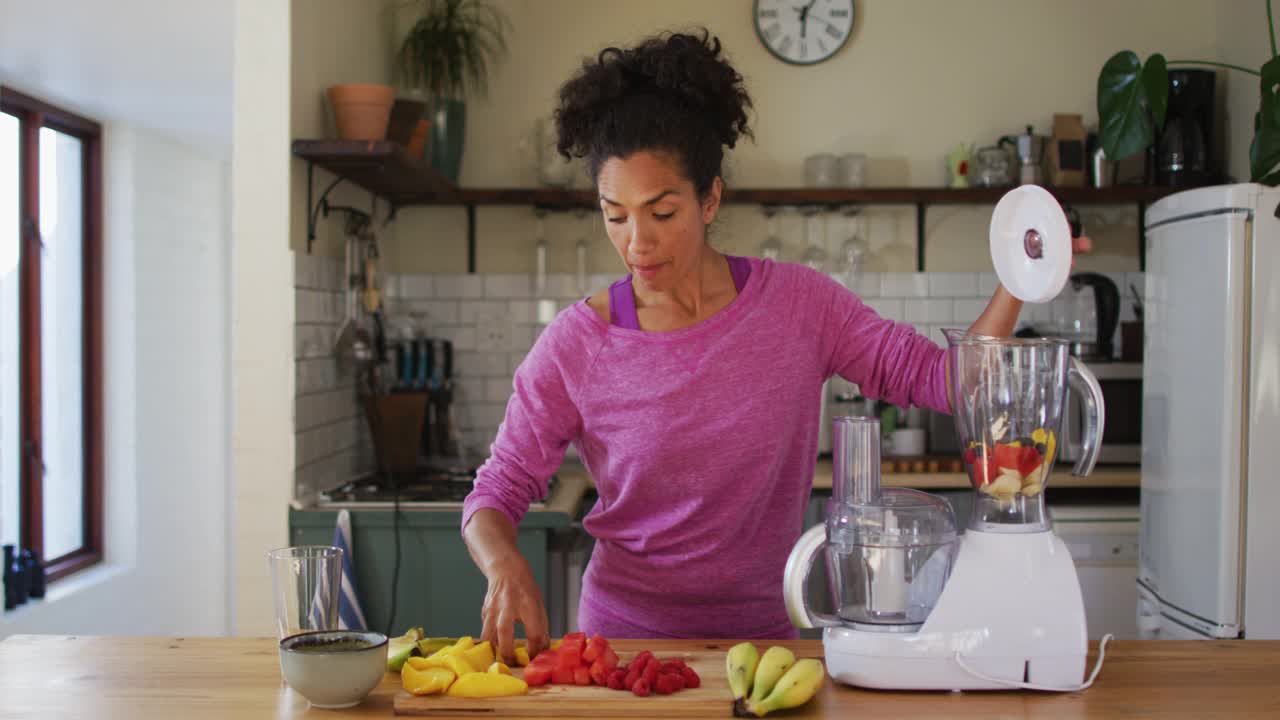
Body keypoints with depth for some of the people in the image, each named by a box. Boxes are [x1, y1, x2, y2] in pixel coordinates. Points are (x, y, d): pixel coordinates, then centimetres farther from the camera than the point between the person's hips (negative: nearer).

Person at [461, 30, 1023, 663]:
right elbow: (496, 494, -3)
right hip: (626, 633, -1)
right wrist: (505, 566, -24)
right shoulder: (576, 345, -7)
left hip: (765, 632, 1)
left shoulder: (798, 304, -3)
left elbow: (940, 378, -1)